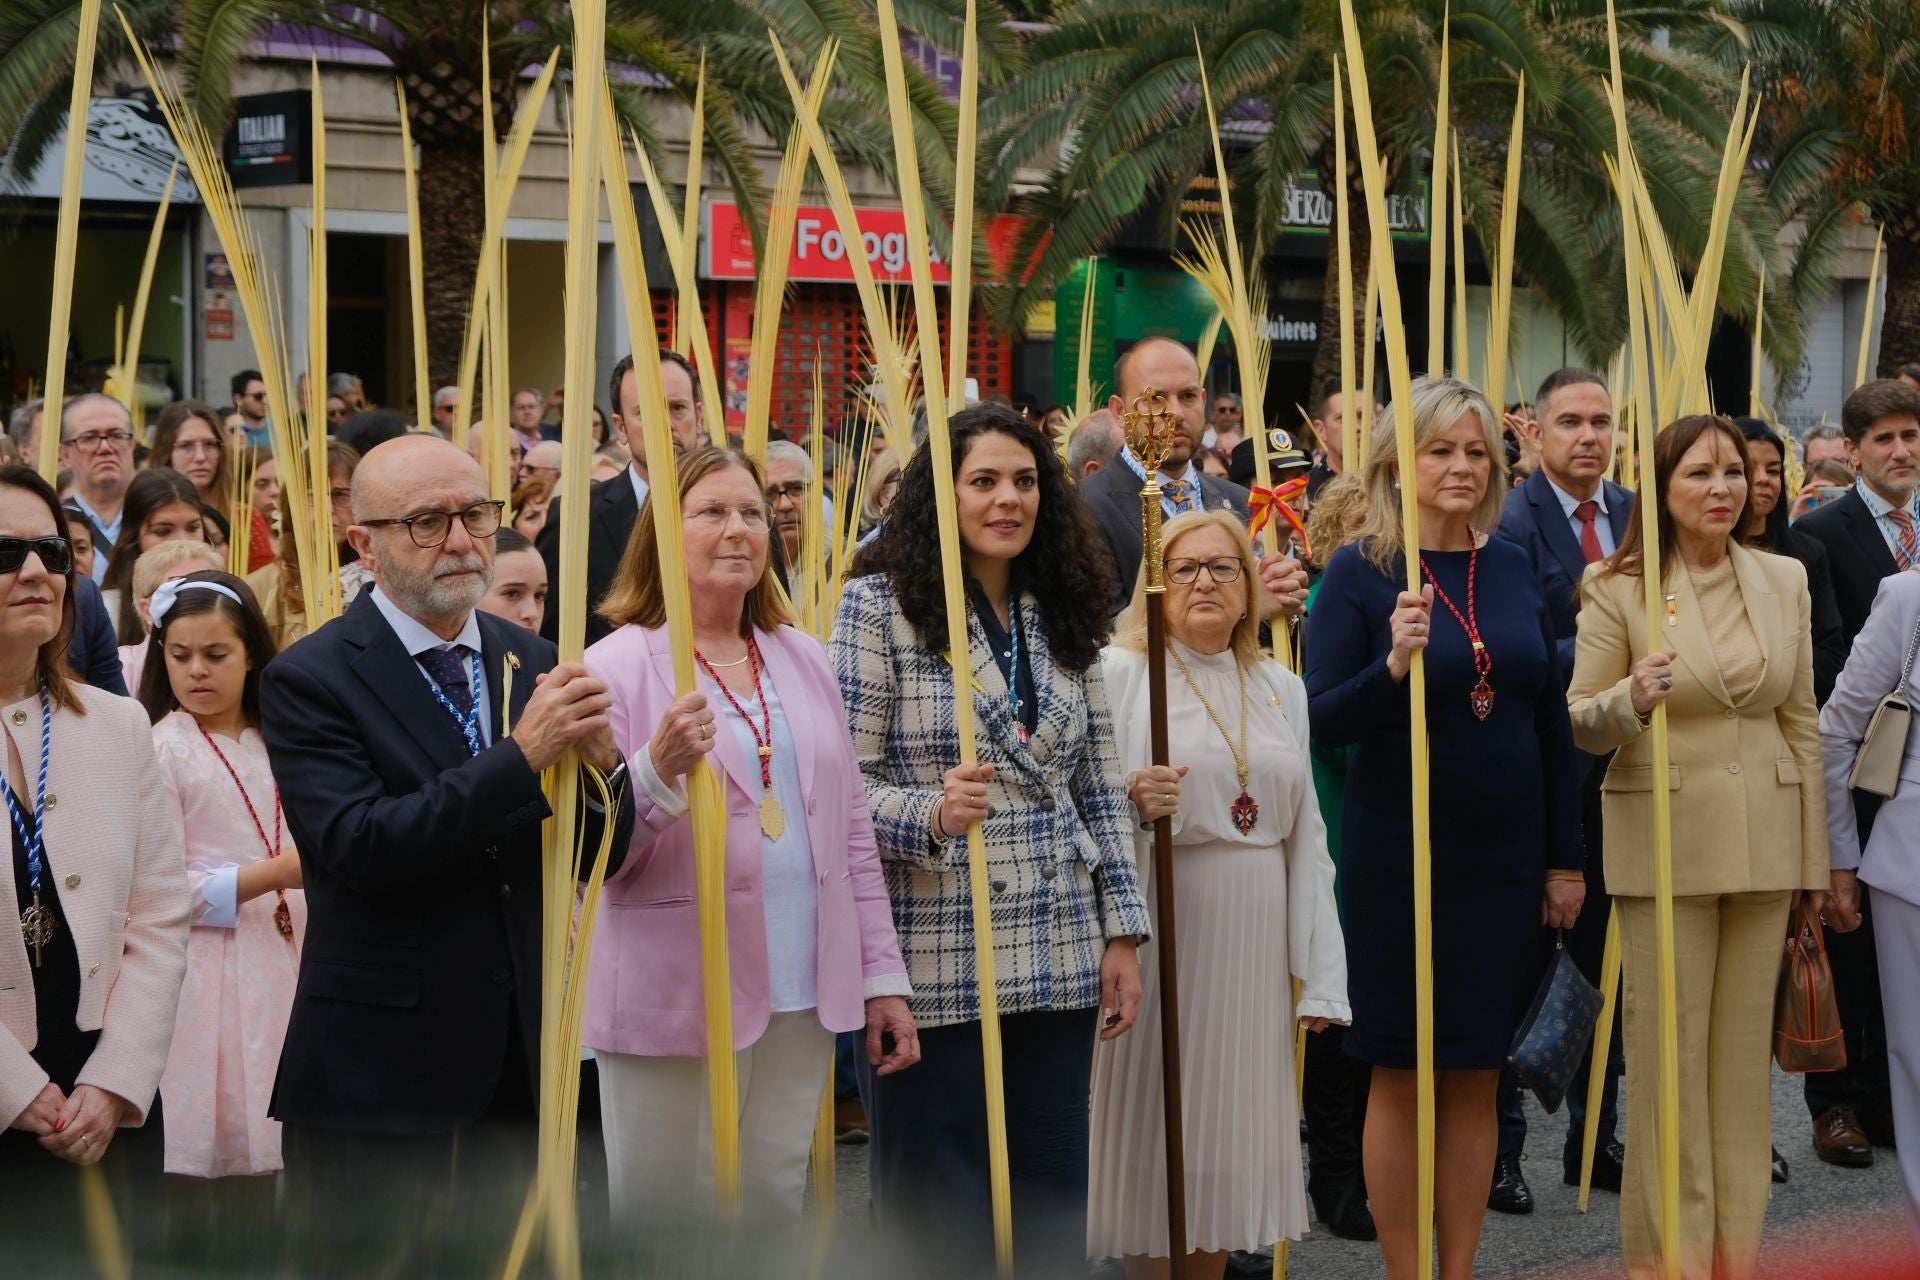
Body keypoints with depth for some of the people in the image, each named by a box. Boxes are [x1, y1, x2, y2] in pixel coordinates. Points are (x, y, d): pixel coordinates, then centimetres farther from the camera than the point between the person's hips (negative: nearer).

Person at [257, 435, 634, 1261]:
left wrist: (601, 764, -14)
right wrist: (521, 756, -26)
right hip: (383, 1063, -5)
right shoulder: (309, 681, -9)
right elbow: (360, 845, -22)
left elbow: (599, 858, 8)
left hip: (522, 1060, 5)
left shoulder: (529, 661, 8)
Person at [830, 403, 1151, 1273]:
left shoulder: (1062, 616, 12)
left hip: (1058, 971, 5)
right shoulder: (881, 604, -3)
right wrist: (931, 816, -25)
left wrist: (1122, 932, 8)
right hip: (933, 966, -5)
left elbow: (1101, 792, 14)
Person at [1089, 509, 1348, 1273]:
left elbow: (1307, 841, 14)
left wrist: (1321, 978, 9)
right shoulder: (1115, 674, -1)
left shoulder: (1281, 689, 15)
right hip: (1160, 936, -5)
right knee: (1153, 1136, -2)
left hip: (1253, 945, 5)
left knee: (1226, 1138, 8)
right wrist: (1132, 803, -24)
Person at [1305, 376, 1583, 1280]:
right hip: (1397, 855, -4)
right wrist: (1392, 664, -30)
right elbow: (1321, 722, -13)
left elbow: (1551, 721, 10)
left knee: (1476, 1076, 9)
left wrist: (1565, 858, 9)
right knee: (1400, 1075, 4)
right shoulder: (1358, 572, -7)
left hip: (1504, 855, 4)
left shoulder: (1514, 568, 5)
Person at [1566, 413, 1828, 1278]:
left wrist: (1815, 853, 9)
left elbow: (1801, 721, 10)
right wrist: (1631, 699, -24)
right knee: (1669, 1046, 0)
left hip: (1765, 841, 3)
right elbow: (1579, 723, -1)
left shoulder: (1784, 580, 6)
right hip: (1664, 840, -3)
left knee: (1745, 1044, 8)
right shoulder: (1617, 589, -5)